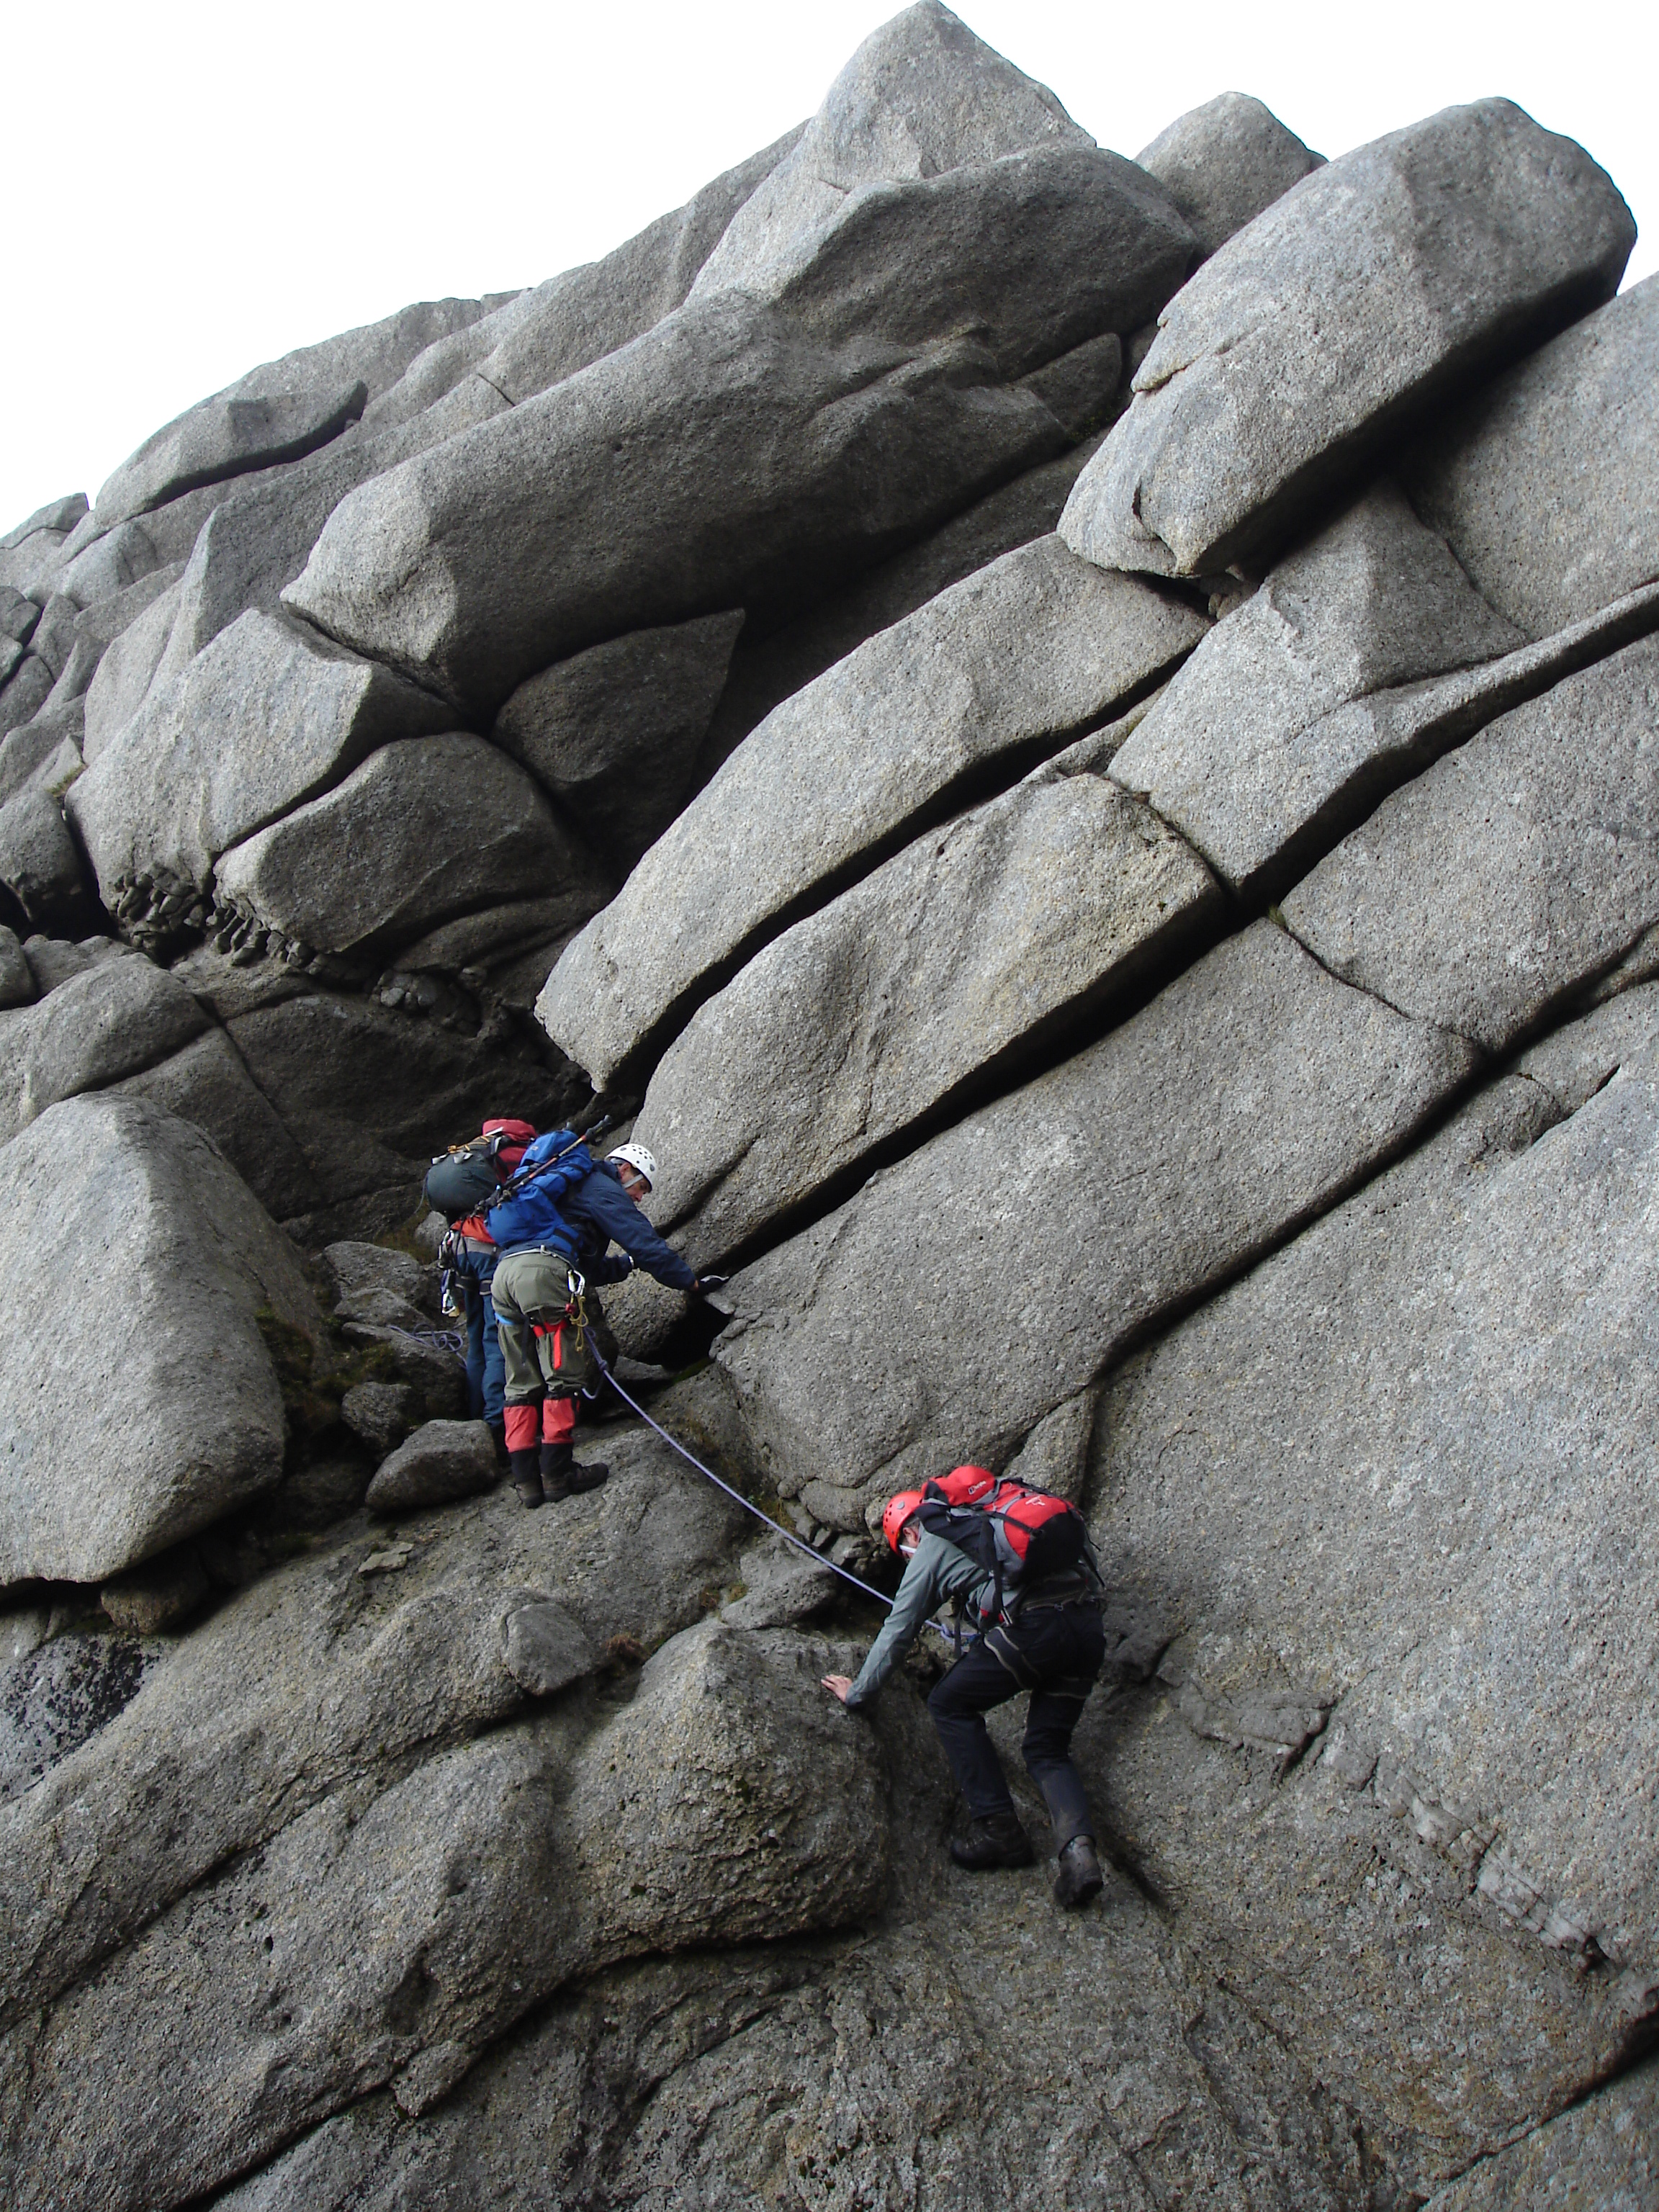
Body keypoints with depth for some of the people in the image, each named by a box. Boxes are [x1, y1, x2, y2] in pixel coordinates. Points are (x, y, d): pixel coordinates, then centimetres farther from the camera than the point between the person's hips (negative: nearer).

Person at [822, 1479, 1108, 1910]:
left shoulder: (930, 1549, 14)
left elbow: (897, 1632, 18)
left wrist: (858, 1692, 30)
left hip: (1035, 1626, -7)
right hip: (1089, 1625, 7)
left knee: (950, 1705, 12)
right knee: (1047, 1750, 14)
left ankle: (998, 1828, 6)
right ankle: (1078, 1846, -11)